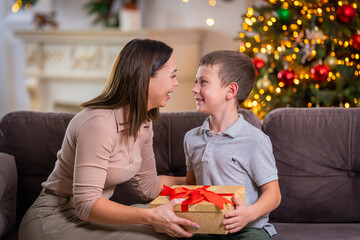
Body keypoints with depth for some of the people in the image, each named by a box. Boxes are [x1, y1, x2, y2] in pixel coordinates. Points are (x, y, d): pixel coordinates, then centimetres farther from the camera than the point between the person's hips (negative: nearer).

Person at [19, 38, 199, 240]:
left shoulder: (142, 123, 4)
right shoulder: (98, 123, -25)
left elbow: (148, 186, 15)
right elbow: (86, 204, -28)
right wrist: (151, 216, -36)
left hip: (91, 214, 8)